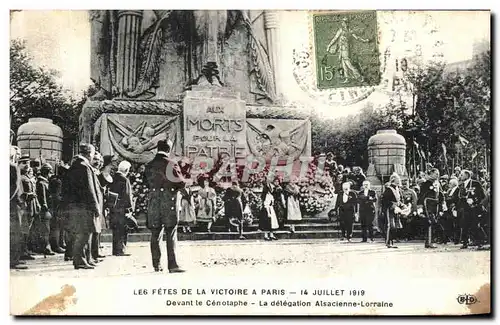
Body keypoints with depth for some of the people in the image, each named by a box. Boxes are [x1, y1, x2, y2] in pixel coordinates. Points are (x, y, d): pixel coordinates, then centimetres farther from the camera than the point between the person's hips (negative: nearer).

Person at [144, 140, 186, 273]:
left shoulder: (149, 166, 5)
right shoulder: (172, 164, -8)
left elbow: (148, 183, 11)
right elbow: (181, 183, -6)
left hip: (154, 204, 4)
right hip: (169, 203, -4)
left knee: (155, 235, 10)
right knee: (171, 235, -1)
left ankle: (156, 264, 14)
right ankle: (172, 265, -5)